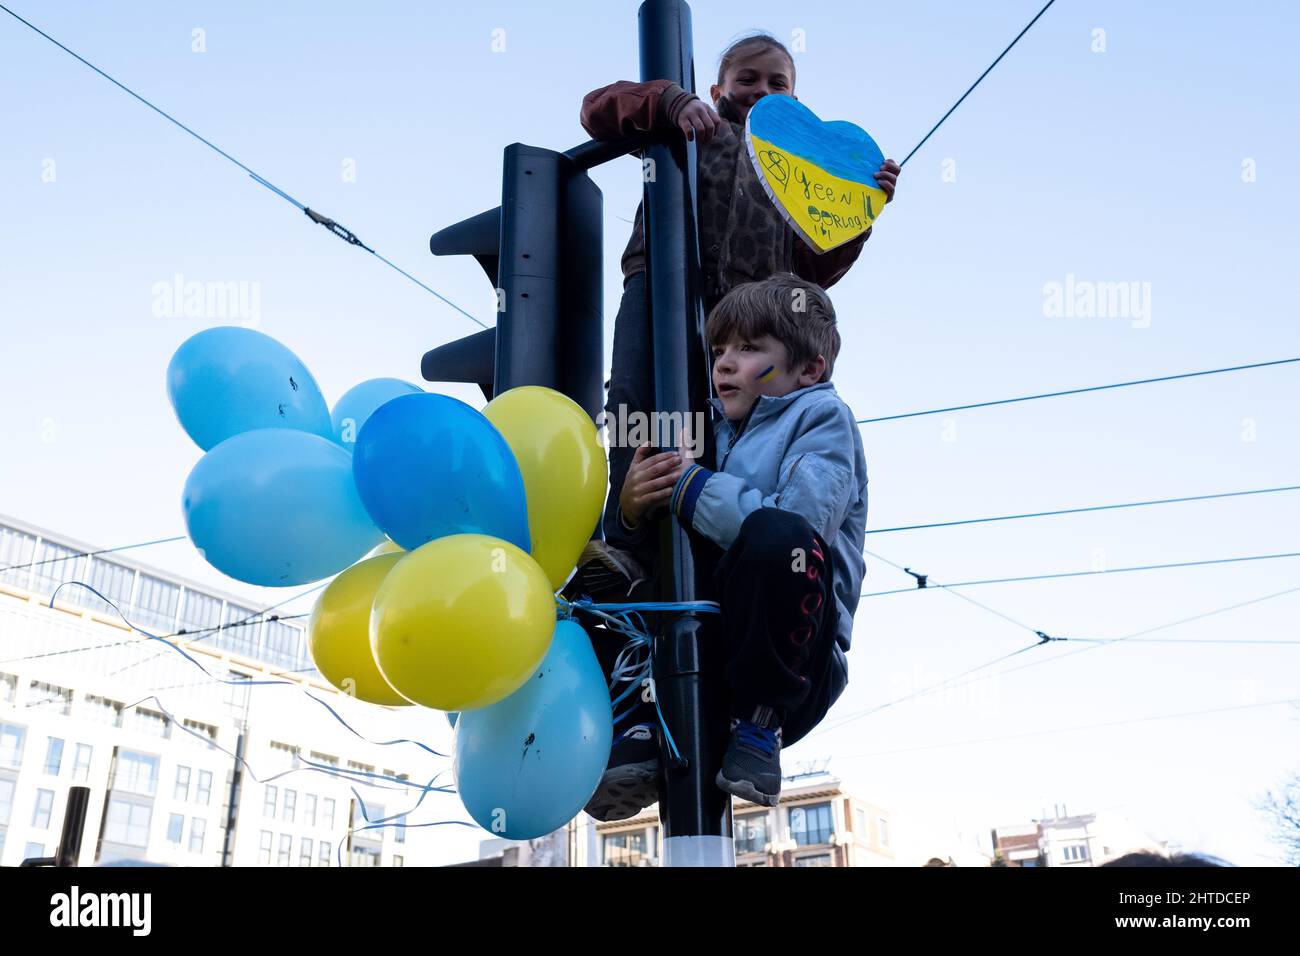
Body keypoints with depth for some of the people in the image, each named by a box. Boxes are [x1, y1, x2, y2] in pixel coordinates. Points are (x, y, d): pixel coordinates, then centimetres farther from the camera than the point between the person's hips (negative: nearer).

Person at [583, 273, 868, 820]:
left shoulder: (821, 415, -1)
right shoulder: (716, 430, 17)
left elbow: (800, 519, -23)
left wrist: (690, 487, -14)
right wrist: (634, 508, -8)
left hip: (791, 667, -6)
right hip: (696, 647, 6)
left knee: (776, 534, -33)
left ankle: (759, 727, -17)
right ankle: (647, 724, -8)